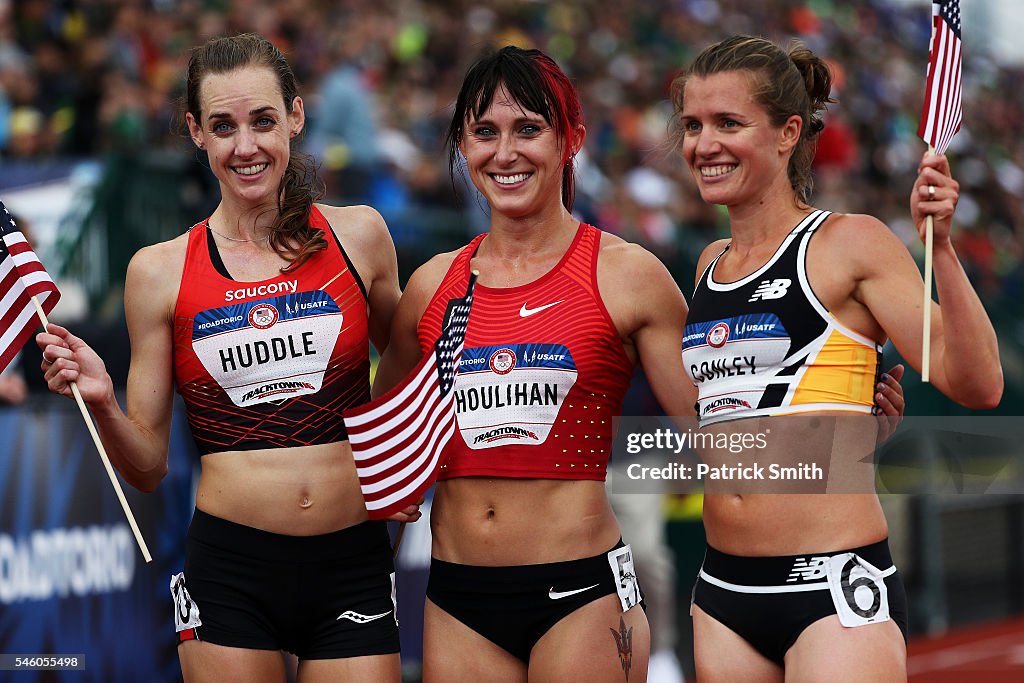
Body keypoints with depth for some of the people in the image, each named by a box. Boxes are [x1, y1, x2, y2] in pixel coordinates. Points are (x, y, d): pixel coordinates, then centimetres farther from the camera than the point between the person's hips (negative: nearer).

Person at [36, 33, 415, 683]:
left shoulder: (358, 236, 3)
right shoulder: (161, 271, 2)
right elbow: (148, 467, 6)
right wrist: (102, 403, -12)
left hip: (353, 563, 1)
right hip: (229, 570, 0)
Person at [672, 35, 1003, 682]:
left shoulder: (849, 244, -5)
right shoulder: (712, 265, 14)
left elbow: (976, 385, -13)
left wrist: (940, 246, -20)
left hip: (834, 590, -6)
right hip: (724, 592, 6)